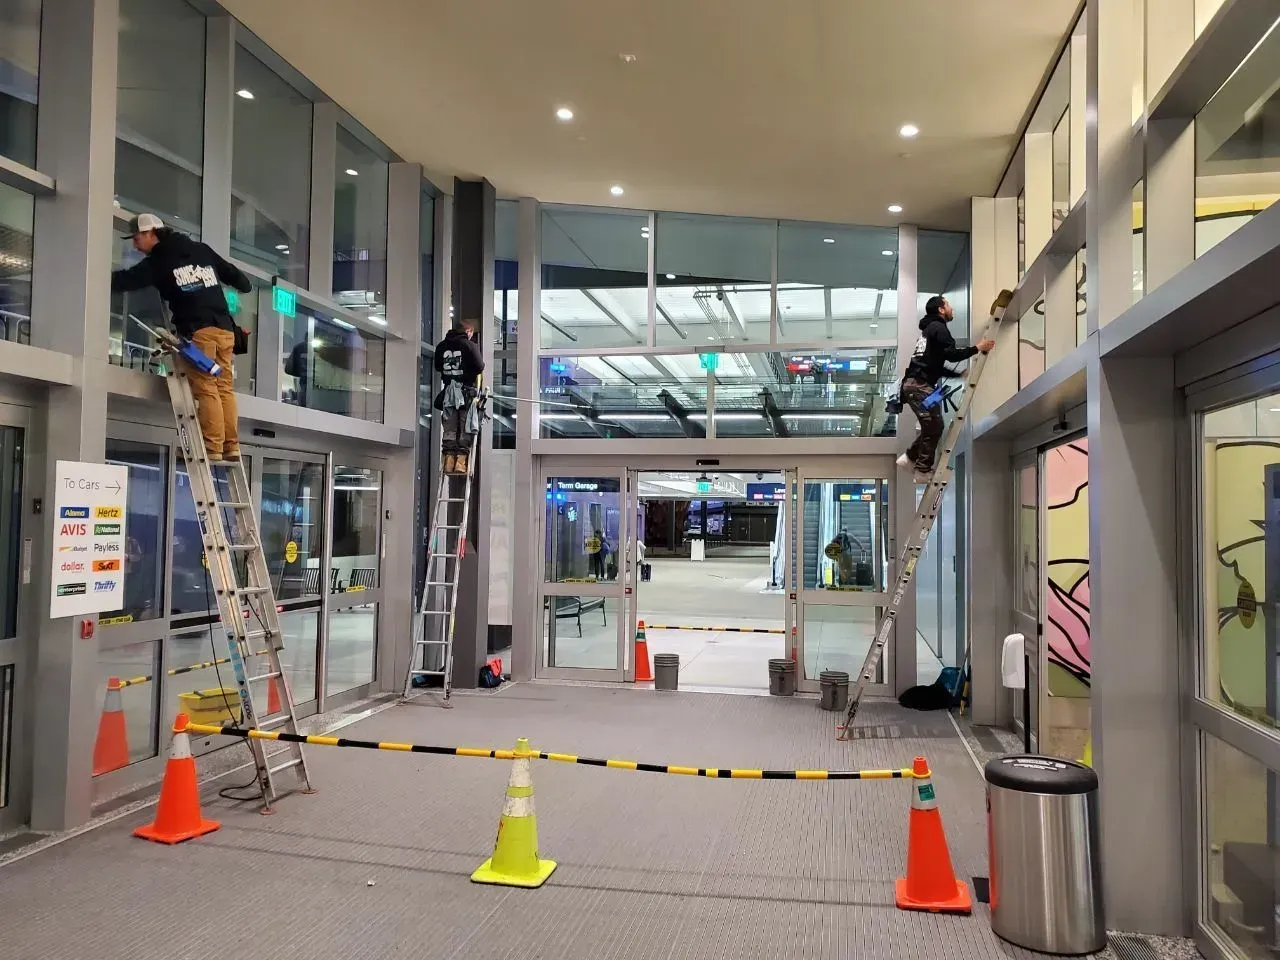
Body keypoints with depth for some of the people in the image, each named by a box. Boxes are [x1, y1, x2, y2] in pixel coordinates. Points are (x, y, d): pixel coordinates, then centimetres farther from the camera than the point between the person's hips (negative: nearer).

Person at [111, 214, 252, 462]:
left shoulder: (157, 262, 4)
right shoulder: (202, 250, 20)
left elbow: (125, 280, 0)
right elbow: (231, 273, 29)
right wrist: (247, 287, 48)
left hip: (198, 330, -6)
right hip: (225, 328, 6)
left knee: (205, 388, -6)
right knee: (225, 387, 6)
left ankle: (213, 447, -10)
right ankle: (231, 446, 3)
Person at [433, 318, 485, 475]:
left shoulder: (441, 346, 6)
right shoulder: (469, 345, -8)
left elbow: (438, 367, 13)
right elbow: (480, 367, -10)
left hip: (448, 392, 4)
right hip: (466, 391, -4)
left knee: (449, 429, 8)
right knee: (465, 429, 2)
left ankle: (449, 461, 6)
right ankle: (460, 461, -3)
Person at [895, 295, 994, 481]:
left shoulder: (931, 329, 27)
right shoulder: (938, 327, -3)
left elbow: (937, 366, 28)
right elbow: (951, 354, -15)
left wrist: (960, 374, 26)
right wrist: (977, 348, -7)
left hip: (914, 383, 10)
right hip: (921, 385, -10)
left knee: (930, 426, 15)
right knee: (934, 426, -7)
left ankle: (909, 457, 16)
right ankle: (923, 472, -4)